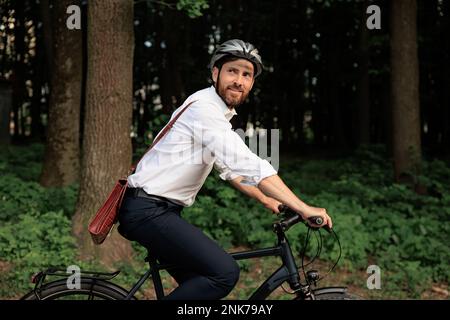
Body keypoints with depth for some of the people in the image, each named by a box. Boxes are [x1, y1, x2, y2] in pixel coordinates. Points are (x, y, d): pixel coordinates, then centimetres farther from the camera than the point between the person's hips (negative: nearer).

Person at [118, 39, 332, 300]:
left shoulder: (217, 113, 15)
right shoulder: (204, 108, -17)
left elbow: (231, 167, 25)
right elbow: (250, 166, -25)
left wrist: (266, 199, 18)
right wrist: (304, 209, -25)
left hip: (158, 210, 10)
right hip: (148, 210, -10)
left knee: (200, 283, 14)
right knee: (224, 272, -19)